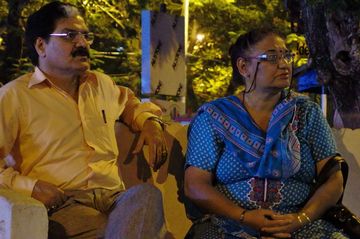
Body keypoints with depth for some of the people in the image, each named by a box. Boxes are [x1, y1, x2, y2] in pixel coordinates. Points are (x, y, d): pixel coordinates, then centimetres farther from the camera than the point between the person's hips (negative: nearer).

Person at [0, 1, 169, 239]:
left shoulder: (101, 84, 24)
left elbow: (130, 102, 46)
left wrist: (150, 121, 23)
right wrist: (29, 186, -18)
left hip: (115, 197, 6)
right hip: (62, 204, -6)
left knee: (147, 193, -32)